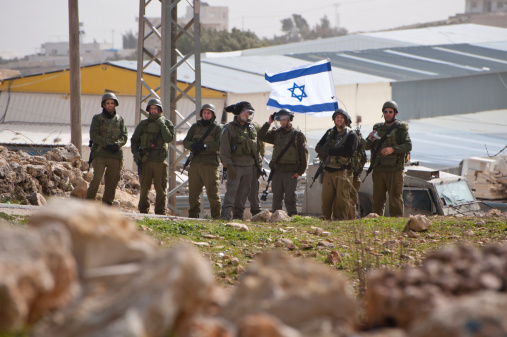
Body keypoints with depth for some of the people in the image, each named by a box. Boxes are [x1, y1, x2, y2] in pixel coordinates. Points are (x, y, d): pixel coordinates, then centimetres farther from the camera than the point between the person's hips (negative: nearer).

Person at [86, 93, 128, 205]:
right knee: (97, 178, -16)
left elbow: (124, 136, 8)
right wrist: (107, 144, -15)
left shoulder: (120, 120, 16)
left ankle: (107, 204, 11)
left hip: (116, 155, 3)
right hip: (100, 154, -3)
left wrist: (117, 144, -13)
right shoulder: (97, 118, 8)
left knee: (112, 181, 2)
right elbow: (94, 135, -3)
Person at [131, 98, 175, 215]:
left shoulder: (167, 123, 7)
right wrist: (136, 154, 1)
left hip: (160, 161, -1)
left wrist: (162, 125, -15)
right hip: (145, 161, 1)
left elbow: (169, 138, -9)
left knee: (161, 189, -1)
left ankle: (160, 212, 3)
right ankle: (143, 211, 9)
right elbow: (134, 140, 15)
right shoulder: (143, 124, 12)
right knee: (144, 188, 2)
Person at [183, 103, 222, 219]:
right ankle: (193, 215, 17)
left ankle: (216, 217, 0)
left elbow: (219, 145, -10)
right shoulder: (195, 127, 16)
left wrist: (204, 146, -20)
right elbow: (185, 142, 9)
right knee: (193, 192, 7)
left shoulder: (217, 128, 3)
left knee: (213, 192, -6)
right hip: (195, 163, 5)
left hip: (210, 164, -5)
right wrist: (193, 145, -12)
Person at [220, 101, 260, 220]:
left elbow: (255, 148, 22)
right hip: (235, 165, -6)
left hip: (249, 166, 6)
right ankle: (226, 214, -18)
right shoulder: (229, 128, -4)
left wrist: (257, 165, 19)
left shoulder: (251, 129, 14)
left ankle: (238, 215, 13)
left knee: (243, 193, 7)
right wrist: (229, 166, -15)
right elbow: (224, 150, -8)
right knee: (231, 190, -14)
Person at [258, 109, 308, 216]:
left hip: (291, 172, -4)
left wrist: (300, 171, -6)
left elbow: (304, 154, 0)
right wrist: (268, 123, -4)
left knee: (290, 197, -6)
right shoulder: (276, 133, 12)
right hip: (277, 171, 4)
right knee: (276, 197, 5)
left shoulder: (298, 135, 1)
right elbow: (261, 136, 0)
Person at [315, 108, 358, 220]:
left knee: (341, 199, -7)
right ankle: (327, 220, 10)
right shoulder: (329, 133, 18)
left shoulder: (351, 135, 0)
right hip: (328, 172, 5)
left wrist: (329, 151, -14)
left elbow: (348, 151, -17)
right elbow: (318, 147, 9)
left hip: (342, 172, -5)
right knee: (326, 199, 3)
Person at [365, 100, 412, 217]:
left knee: (395, 199, -5)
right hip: (378, 169, 4)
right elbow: (367, 147, 14)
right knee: (377, 199, 6)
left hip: (394, 170, -4)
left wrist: (393, 149, -23)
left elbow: (408, 146, -9)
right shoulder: (378, 128, 16)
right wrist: (370, 139, -8)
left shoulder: (401, 129, 3)